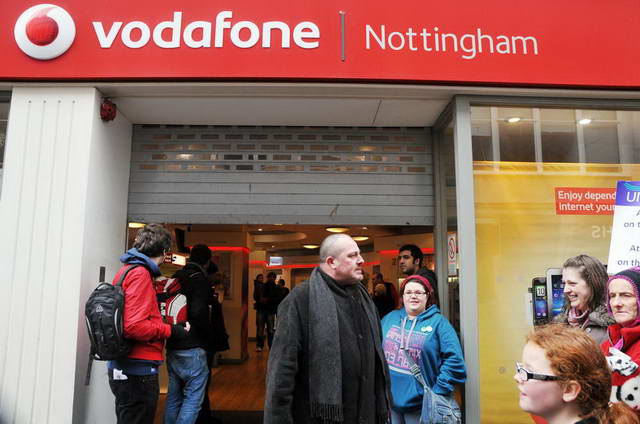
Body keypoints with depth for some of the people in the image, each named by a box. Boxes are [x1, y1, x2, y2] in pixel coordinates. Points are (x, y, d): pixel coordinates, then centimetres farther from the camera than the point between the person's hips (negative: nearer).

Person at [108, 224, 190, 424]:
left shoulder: (126, 270, 12)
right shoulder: (140, 274, -16)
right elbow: (134, 327, -24)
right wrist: (171, 331, -12)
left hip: (123, 368, 9)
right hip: (138, 371, -9)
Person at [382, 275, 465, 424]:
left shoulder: (438, 322, -4)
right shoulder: (390, 318, 8)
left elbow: (454, 358, -10)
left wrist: (439, 391, -14)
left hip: (420, 404, -3)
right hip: (388, 400, 3)